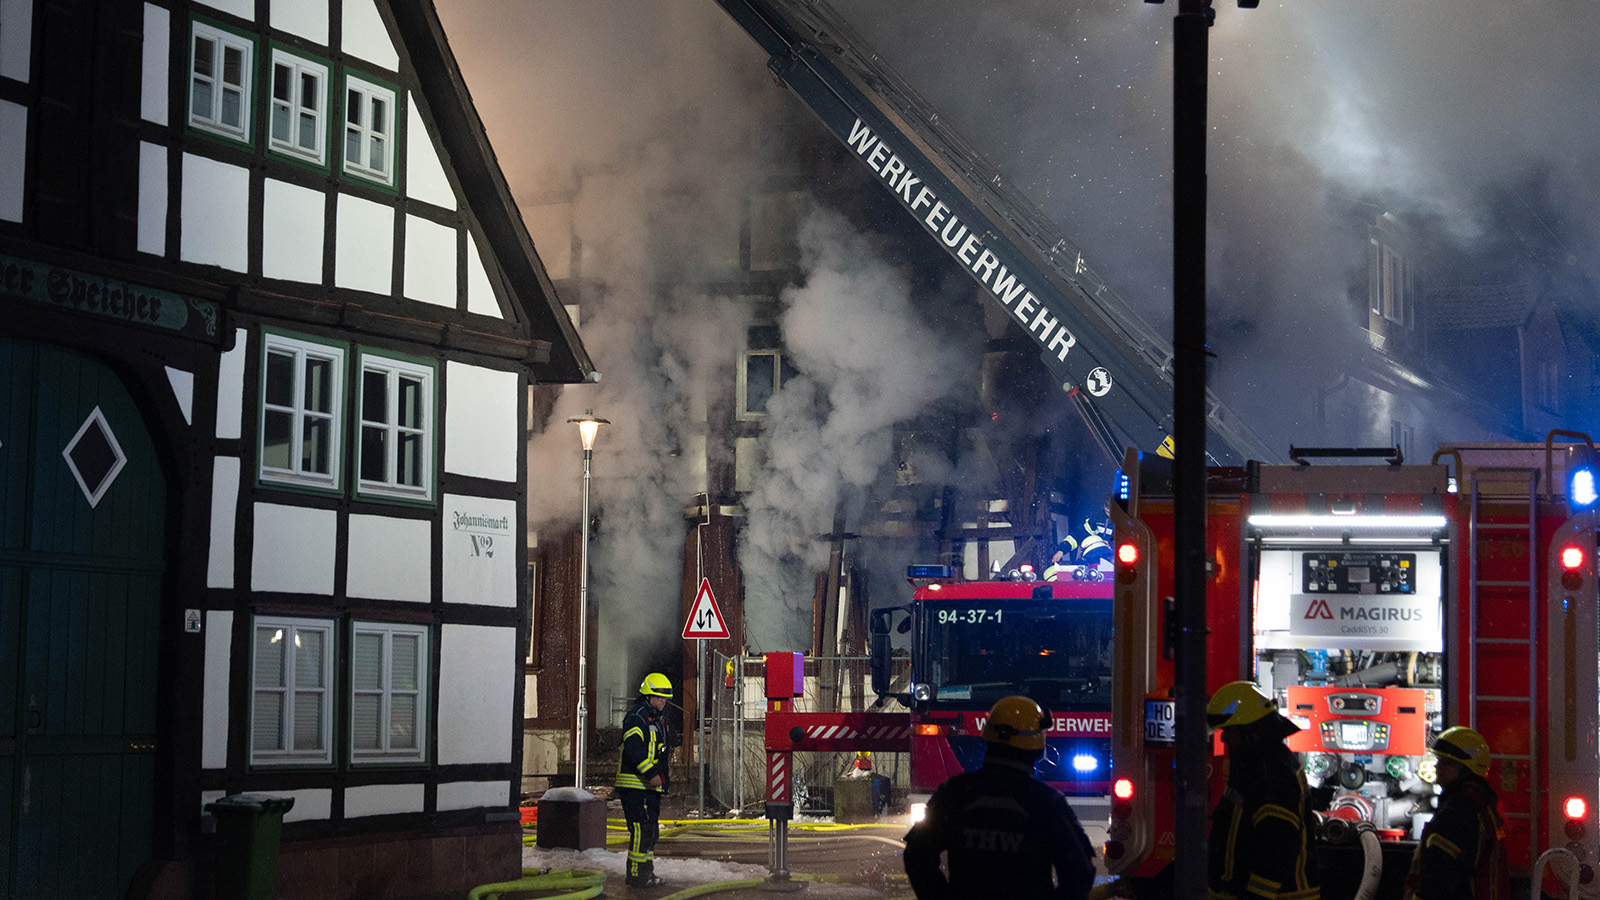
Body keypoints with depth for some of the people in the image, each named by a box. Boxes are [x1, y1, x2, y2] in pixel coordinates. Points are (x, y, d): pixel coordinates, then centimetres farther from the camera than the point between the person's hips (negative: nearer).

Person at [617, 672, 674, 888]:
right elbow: (634, 750, -26)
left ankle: (647, 872, 22)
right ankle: (636, 875, -9)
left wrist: (661, 777, 22)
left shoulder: (656, 719, 20)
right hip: (635, 784, -10)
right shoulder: (636, 718, -13)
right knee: (641, 830, -12)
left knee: (651, 830, 14)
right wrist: (651, 774, -29)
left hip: (650, 786, 10)